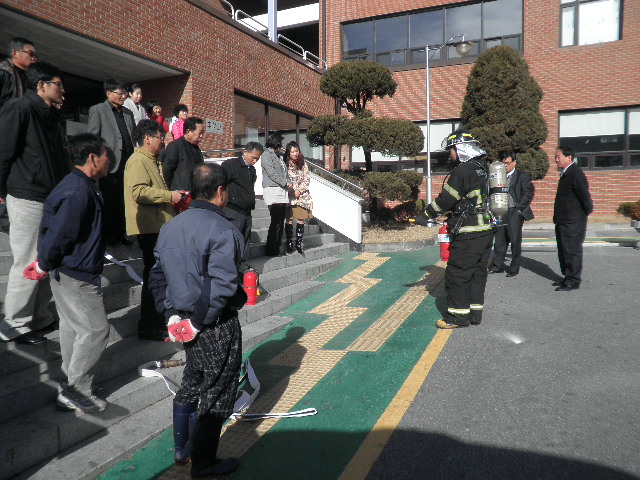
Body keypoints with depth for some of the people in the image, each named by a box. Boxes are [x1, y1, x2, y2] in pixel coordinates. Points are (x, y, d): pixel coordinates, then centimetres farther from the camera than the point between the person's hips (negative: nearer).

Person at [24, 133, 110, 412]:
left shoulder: (80, 186, 9)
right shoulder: (78, 193, -24)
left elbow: (54, 231, 15)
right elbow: (58, 234, -24)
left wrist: (44, 262, 16)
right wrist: (44, 267, -10)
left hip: (69, 272, 11)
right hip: (76, 275, -11)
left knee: (73, 326, 18)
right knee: (95, 329, -3)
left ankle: (71, 388, 32)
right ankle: (76, 392, 9)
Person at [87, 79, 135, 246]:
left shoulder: (128, 113, 18)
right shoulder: (97, 110, 2)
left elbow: (134, 136, 19)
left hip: (127, 162, 5)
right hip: (110, 163, -4)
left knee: (123, 201, 7)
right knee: (109, 201, 3)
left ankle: (121, 233, 16)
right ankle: (108, 235, 12)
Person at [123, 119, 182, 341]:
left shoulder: (150, 160, 23)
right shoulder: (138, 161, -11)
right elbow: (139, 191, -24)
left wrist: (172, 198, 19)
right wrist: (169, 195, -18)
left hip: (158, 226, 11)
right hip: (150, 227, -11)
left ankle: (158, 321, 27)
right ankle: (148, 327, 2)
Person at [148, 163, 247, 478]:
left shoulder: (171, 227, 6)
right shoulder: (222, 230, -19)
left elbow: (157, 276, 8)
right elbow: (222, 285, -27)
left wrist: (171, 314, 6)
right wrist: (199, 322, -18)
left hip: (184, 320, 8)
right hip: (217, 327, -8)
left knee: (191, 382, 25)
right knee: (216, 393, 9)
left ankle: (181, 449, 40)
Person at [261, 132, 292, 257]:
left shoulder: (277, 156, 24)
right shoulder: (267, 154, -1)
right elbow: (271, 173, -10)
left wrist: (288, 184, 4)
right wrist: (286, 183, -6)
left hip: (282, 192, 8)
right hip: (273, 191, -8)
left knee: (280, 222, 5)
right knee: (276, 222, -12)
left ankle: (276, 248, 11)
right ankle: (270, 250, -6)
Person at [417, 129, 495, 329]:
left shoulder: (463, 171, -15)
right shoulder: (483, 169, 14)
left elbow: (446, 199, -12)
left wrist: (426, 215, -1)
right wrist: (450, 216, 24)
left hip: (469, 234, -9)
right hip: (486, 230, 9)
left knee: (457, 274, -1)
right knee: (478, 273, 14)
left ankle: (458, 316, 6)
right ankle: (475, 313, 22)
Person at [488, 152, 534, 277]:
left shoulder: (523, 176, 1)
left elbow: (528, 194, -5)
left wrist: (519, 208, -10)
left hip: (514, 213, -4)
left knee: (515, 241, 1)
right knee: (499, 240, 9)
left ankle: (514, 268, 11)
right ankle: (498, 265, 19)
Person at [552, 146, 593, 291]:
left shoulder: (576, 173, -16)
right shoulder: (566, 174, 15)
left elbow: (584, 195, -20)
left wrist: (588, 210, -7)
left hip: (573, 222, -10)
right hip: (563, 221, 10)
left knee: (572, 251, -3)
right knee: (563, 251, 16)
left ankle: (573, 281, 6)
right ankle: (567, 277, 27)